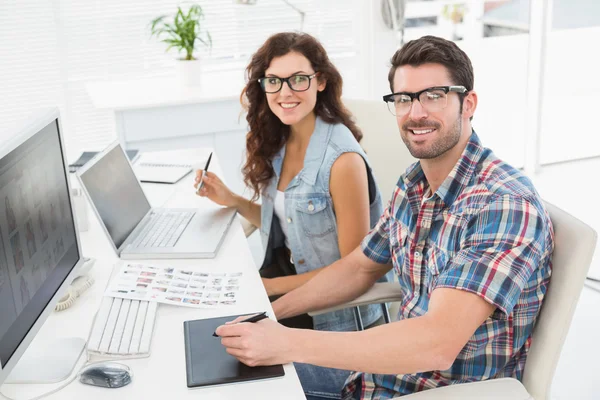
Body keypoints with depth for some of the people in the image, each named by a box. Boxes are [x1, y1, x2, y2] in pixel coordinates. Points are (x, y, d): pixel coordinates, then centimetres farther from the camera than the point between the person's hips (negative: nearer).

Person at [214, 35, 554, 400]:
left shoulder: (505, 205, -26)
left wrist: (287, 343, -35)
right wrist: (268, 314, 4)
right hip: (392, 370, 7)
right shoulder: (412, 185, 1)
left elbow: (436, 344, -34)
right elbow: (361, 267, 13)